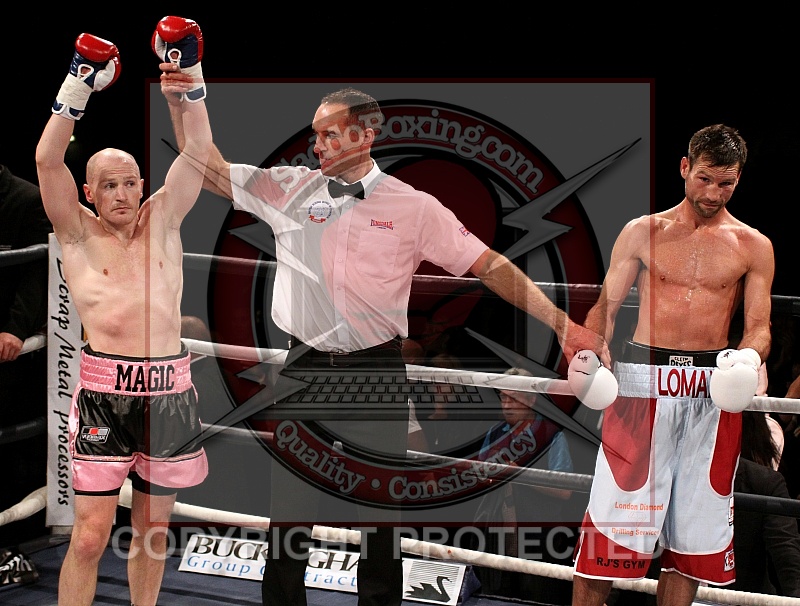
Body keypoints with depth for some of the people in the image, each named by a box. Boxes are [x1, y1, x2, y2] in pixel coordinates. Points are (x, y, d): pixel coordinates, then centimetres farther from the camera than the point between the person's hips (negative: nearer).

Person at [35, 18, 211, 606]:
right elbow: (48, 161, -7)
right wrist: (77, 91, -13)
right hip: (105, 390, -3)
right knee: (91, 535, -6)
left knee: (153, 529, 13)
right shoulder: (79, 234, 4)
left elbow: (198, 149, 7)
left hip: (169, 390, 3)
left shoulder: (162, 221, 12)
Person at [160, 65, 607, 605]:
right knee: (289, 505, 8)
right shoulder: (292, 188, 3)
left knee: (380, 506, 9)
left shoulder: (414, 207, -3)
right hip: (306, 367, 2)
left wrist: (562, 323, -12)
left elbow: (489, 265, -4)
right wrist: (181, 102, -5)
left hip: (377, 371, -2)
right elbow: (210, 172, 6)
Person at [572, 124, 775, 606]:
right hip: (644, 382, -1)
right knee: (615, 512, -4)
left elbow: (760, 324, 5)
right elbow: (605, 306, 7)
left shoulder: (754, 246, 8)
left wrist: (749, 357, -18)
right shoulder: (643, 232, 7)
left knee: (696, 522, 5)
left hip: (713, 390, 1)